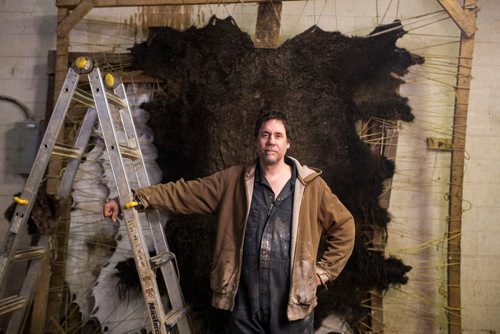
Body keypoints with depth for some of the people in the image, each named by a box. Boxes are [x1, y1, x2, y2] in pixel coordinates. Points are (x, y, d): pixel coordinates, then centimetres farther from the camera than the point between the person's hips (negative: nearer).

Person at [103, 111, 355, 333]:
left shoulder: (311, 185, -1)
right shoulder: (233, 180, 1)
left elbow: (344, 226, 7)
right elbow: (183, 193, -1)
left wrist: (323, 270, 2)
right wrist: (134, 198, -10)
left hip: (293, 301, 0)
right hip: (245, 301, 1)